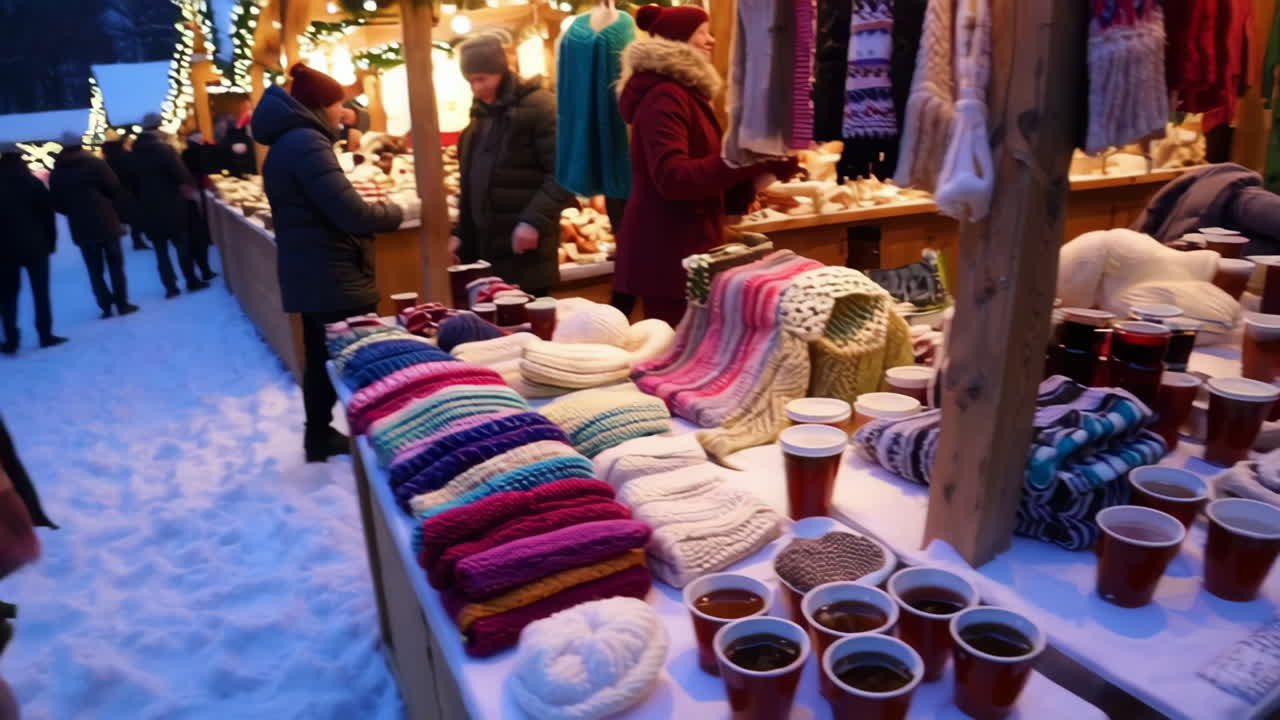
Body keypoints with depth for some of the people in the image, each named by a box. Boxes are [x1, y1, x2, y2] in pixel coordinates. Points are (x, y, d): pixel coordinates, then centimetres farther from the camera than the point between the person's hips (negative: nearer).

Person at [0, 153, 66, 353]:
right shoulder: (33, 184, -1)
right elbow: (48, 215, -4)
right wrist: (50, 241, 1)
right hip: (34, 246, -1)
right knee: (41, 291, 6)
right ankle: (46, 335, 5)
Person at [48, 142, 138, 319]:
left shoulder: (56, 173, 7)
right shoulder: (96, 163, -4)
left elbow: (57, 204, 7)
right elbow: (116, 189, -6)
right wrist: (115, 211, 7)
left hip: (81, 228, 3)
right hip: (105, 222, -2)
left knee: (95, 270, 10)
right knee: (116, 265, 6)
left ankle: (106, 306, 7)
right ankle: (122, 304, 5)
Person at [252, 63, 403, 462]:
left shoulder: (287, 141, 16)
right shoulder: (307, 143, -18)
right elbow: (349, 212, -24)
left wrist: (368, 205, 13)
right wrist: (392, 213, -6)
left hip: (314, 273, 11)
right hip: (332, 276, -11)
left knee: (324, 356, 18)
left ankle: (320, 437, 30)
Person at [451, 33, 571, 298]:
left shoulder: (537, 106, -7)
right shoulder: (481, 114, 18)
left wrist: (535, 220, -23)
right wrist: (460, 232, 14)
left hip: (525, 248, -7)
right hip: (482, 246, 7)